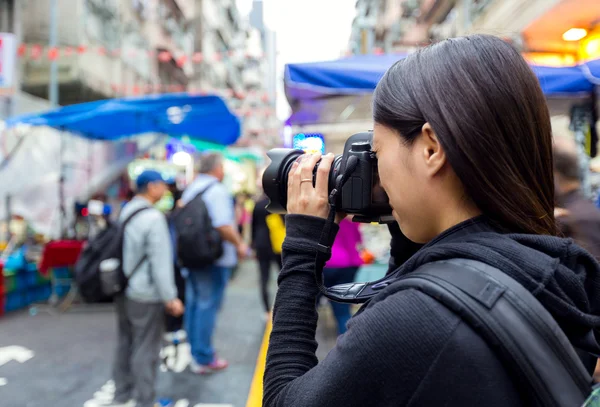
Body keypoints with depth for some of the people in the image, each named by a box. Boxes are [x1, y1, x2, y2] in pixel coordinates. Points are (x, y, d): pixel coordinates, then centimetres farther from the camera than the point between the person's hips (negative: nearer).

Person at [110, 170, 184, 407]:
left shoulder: (125, 212, 7)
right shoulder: (153, 218, -19)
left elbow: (126, 252, 11)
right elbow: (160, 262, -21)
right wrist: (170, 297, -16)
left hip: (123, 290, 8)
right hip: (145, 295, -8)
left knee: (125, 343, 18)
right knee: (145, 348, 2)